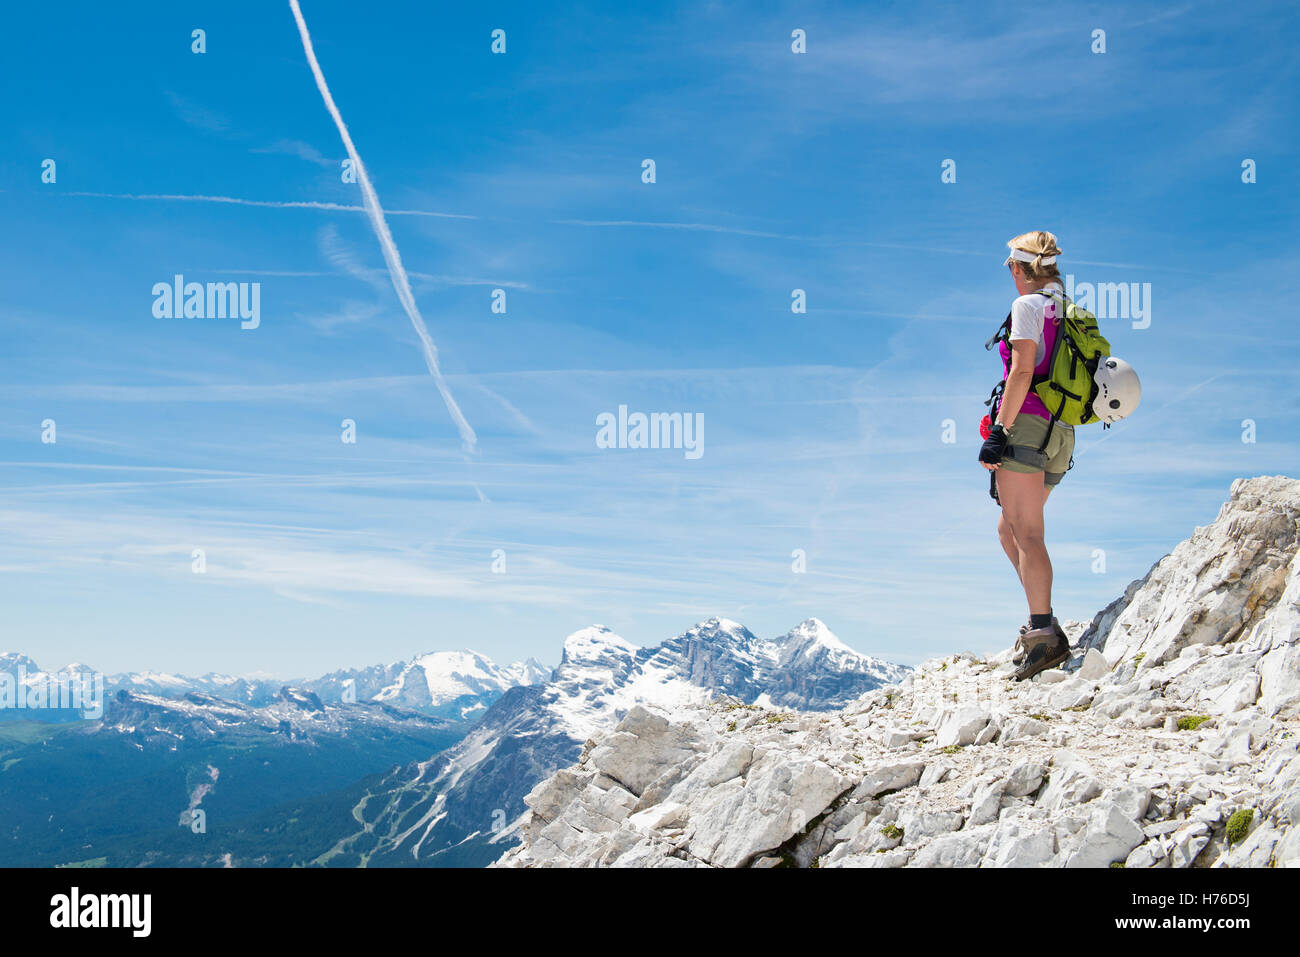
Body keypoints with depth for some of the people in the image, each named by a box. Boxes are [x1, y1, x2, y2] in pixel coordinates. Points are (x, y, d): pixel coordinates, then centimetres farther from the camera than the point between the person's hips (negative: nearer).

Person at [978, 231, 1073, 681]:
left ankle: (1045, 635, -14)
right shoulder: (1071, 312, 19)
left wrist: (1000, 432, -16)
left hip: (1027, 425, -8)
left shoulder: (1028, 306, -5)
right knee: (1009, 529, 17)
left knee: (1027, 533, -9)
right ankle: (1040, 620, 11)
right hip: (1062, 434, 8)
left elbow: (1022, 372, -15)